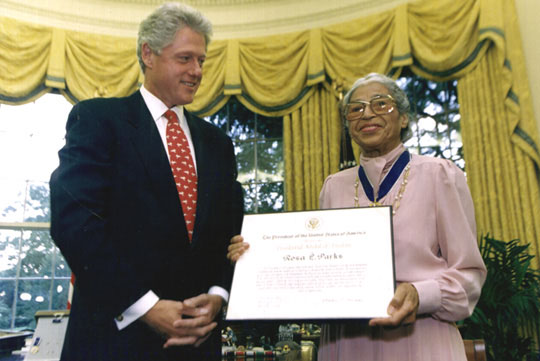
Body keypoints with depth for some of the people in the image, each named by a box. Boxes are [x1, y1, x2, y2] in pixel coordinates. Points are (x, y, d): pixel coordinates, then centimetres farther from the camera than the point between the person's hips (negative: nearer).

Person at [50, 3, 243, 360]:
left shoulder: (217, 142, 11)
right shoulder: (97, 117, -3)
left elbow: (232, 232, 10)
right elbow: (72, 219, -14)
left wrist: (217, 296, -7)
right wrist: (144, 306, -17)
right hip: (117, 331, -4)